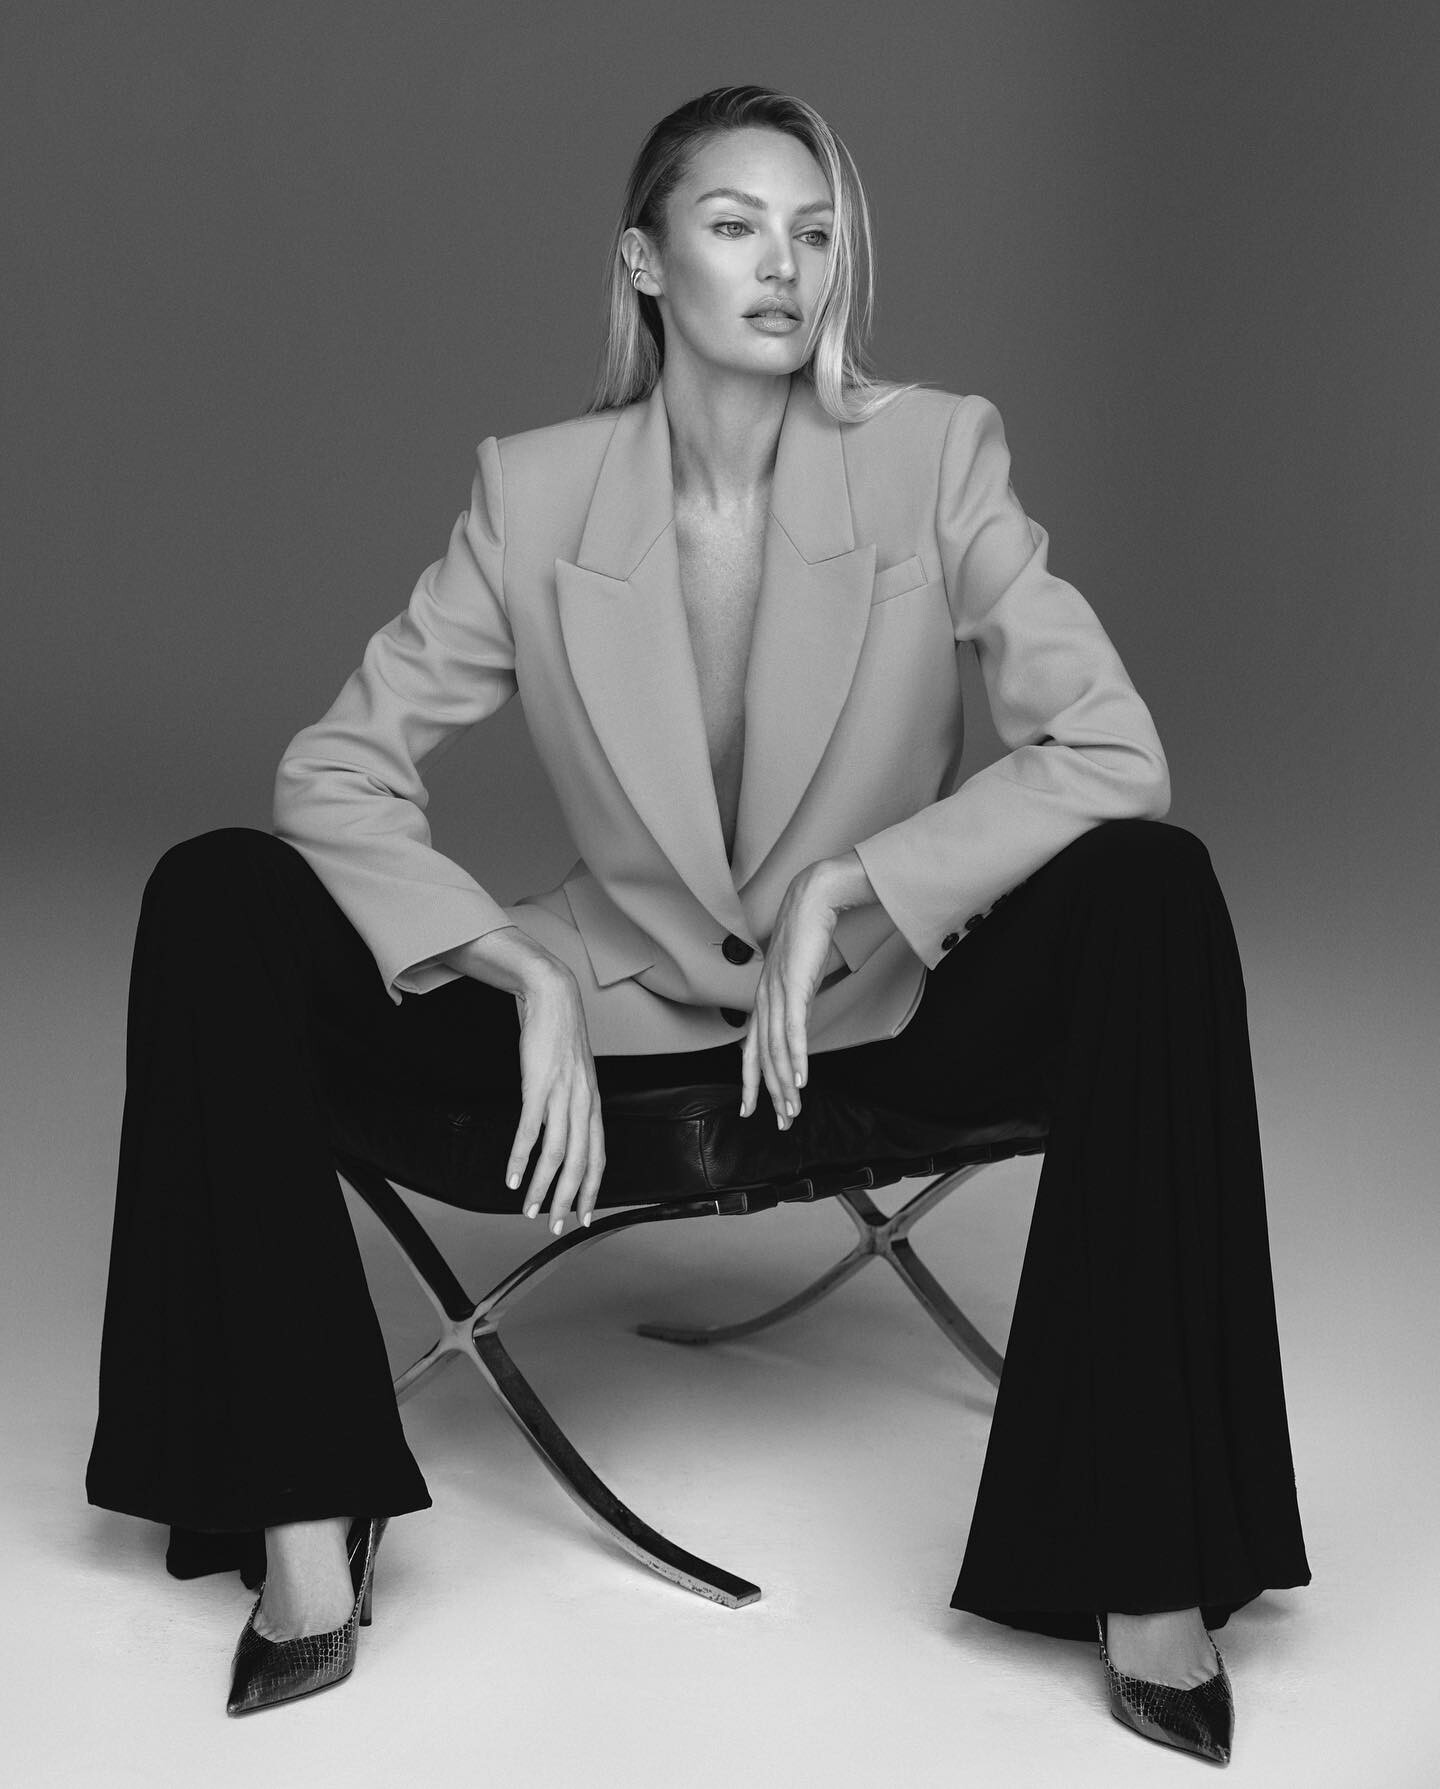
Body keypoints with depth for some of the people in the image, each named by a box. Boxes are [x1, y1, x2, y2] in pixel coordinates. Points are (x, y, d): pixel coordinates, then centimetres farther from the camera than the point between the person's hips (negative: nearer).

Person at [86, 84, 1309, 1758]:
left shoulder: (935, 455, -11)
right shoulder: (536, 491, -7)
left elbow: (1112, 754, -17)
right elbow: (338, 772, -7)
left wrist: (850, 884, -24)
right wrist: (533, 981, -20)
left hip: (884, 1007, -1)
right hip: (619, 1006, 2)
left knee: (1148, 895, -32)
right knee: (216, 900, -17)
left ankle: (1141, 1555, -26)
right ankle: (307, 1525, -18)